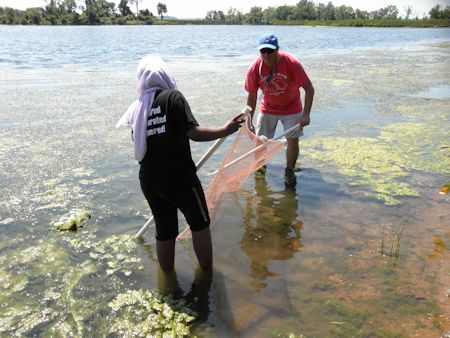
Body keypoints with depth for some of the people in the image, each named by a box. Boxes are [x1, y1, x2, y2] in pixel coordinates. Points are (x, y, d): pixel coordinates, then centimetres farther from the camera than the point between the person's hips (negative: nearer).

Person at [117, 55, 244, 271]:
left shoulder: (137, 107, 8)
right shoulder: (173, 97, -8)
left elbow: (140, 144, 13)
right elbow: (192, 132, -20)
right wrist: (225, 131, -16)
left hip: (149, 179, 5)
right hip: (179, 176, -5)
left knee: (164, 230, 18)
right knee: (200, 223, 14)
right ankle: (207, 273, 23)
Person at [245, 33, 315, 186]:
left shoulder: (292, 63, -27)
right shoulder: (254, 69, -21)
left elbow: (309, 89, -22)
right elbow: (252, 96, -9)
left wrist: (306, 114, -28)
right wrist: (249, 121, -10)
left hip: (292, 109, -2)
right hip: (268, 109, 2)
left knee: (293, 140, -6)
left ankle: (289, 172, 14)